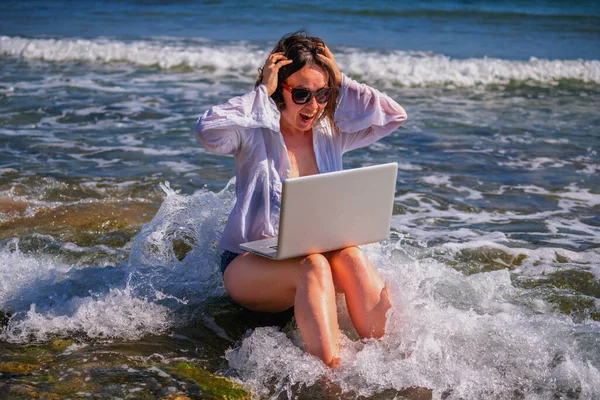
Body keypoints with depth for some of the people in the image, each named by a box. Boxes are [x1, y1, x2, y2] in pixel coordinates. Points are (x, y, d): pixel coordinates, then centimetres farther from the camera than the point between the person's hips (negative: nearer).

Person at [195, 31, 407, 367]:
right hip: (251, 262, -4)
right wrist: (261, 93, -19)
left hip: (319, 252, 4)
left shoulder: (331, 133, 8)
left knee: (350, 256, -30)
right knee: (313, 266, -36)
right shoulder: (254, 133, -5)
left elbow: (394, 116, 1)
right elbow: (207, 130, -26)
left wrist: (340, 83, -4)